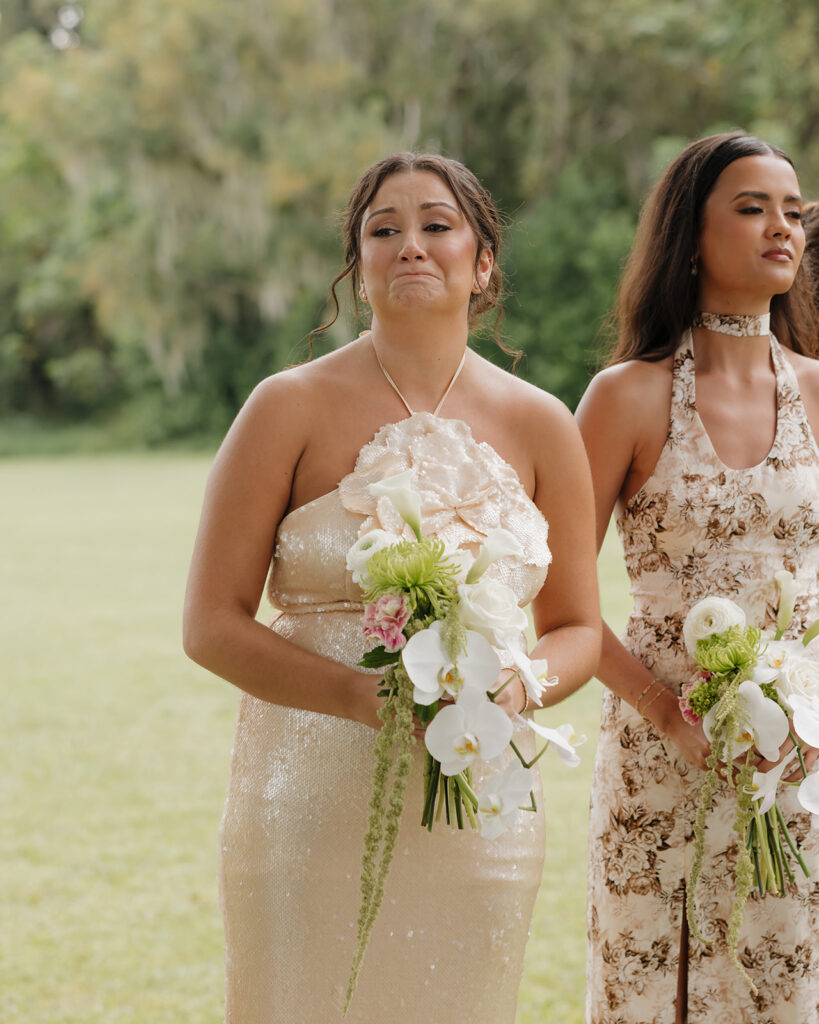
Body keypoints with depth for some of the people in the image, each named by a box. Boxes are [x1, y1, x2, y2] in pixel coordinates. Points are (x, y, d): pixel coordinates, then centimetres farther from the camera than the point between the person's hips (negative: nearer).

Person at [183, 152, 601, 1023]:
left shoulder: (539, 426, 6)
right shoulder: (291, 409, -3)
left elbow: (577, 629, 12)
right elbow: (211, 625, -5)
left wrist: (517, 689, -11)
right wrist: (363, 695, -20)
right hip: (312, 805, -2)